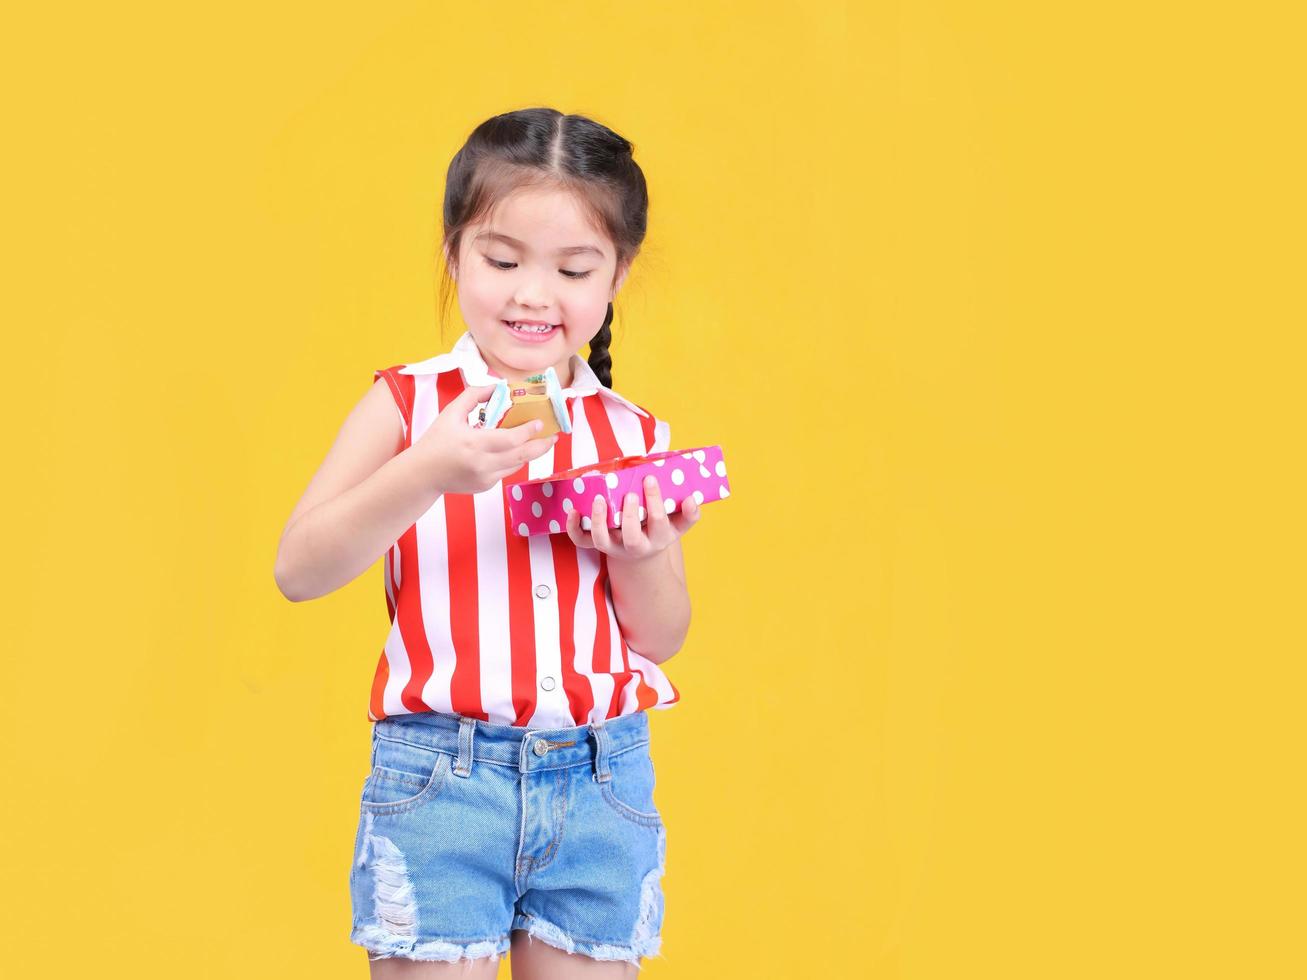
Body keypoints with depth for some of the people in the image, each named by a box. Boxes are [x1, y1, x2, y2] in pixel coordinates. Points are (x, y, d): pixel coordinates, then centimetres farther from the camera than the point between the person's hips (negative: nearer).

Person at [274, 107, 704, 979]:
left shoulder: (636, 436, 6)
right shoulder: (411, 406, -1)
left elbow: (663, 637, 11)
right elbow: (299, 571, -11)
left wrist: (641, 557, -10)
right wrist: (429, 474, -23)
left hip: (601, 782, 3)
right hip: (442, 779, -2)